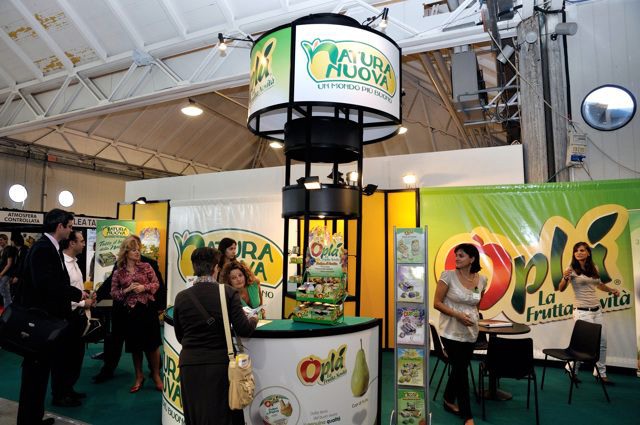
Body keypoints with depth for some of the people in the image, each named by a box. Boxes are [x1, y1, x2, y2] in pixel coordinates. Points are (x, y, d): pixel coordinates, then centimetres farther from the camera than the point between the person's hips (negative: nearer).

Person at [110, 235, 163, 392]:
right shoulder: (118, 272, 2)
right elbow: (113, 293, 4)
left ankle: (156, 376, 20)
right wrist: (126, 290, -13)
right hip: (130, 312, 1)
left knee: (153, 344, 3)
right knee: (135, 346, 11)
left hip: (147, 309, -1)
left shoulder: (146, 266, 1)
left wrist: (144, 287, -14)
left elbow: (156, 284, 2)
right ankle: (139, 377, 29)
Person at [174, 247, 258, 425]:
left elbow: (180, 336, 7)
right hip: (220, 364, -2)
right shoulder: (228, 293, -10)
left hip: (189, 364, 3)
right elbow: (243, 330, -12)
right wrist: (254, 320, 9)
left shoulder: (181, 297, -2)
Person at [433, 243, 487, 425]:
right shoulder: (448, 275, -13)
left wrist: (474, 315, 1)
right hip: (451, 332, -4)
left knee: (459, 369, 17)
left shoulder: (481, 280, -1)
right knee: (461, 371, 0)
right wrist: (457, 315, -21)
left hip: (470, 333, 4)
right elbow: (437, 303, -12)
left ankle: (449, 400, 41)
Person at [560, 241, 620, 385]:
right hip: (582, 311, -6)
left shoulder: (594, 268, 8)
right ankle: (572, 368, 16)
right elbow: (561, 289, -18)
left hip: (597, 310, 6)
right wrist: (565, 278, -37)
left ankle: (601, 373, 24)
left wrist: (611, 290, 8)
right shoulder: (572, 269, -9)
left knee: (602, 342, 10)